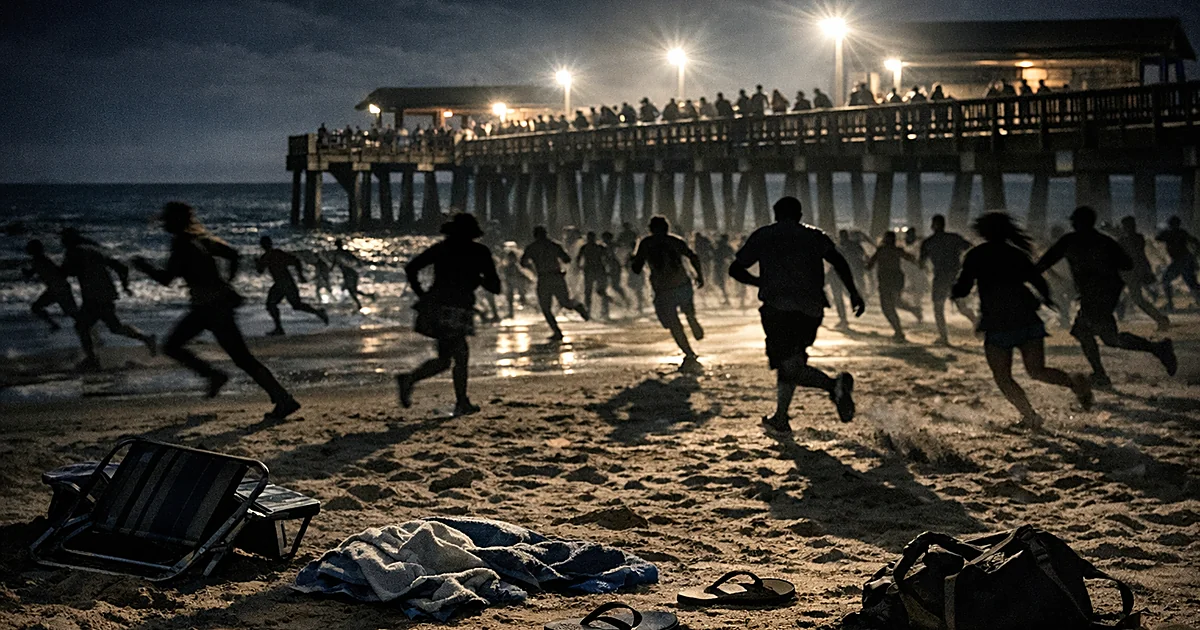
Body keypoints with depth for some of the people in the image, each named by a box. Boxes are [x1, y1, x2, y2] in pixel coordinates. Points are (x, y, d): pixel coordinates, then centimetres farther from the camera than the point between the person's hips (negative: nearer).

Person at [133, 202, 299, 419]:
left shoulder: (182, 244, -14)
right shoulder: (199, 238, 11)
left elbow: (165, 278, -18)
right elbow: (232, 254, 13)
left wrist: (144, 266, -2)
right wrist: (227, 281, 20)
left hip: (213, 307, -9)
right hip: (204, 307, 9)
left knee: (242, 359, -7)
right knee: (171, 346, 14)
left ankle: (284, 401, -6)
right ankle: (213, 375, 14)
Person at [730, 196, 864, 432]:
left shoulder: (762, 236, 16)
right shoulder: (814, 236, 18)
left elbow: (735, 269, 15)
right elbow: (838, 261, 0)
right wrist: (853, 292, -2)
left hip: (778, 306, -4)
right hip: (812, 309, 4)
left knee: (790, 366, -8)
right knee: (791, 360, 21)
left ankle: (833, 384, -34)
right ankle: (780, 418, 25)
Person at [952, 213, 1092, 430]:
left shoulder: (976, 255, 3)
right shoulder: (1016, 254, 14)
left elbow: (962, 290, 0)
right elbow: (1040, 283, 14)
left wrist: (954, 290, 23)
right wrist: (1045, 299, 35)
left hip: (998, 324, -4)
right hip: (1028, 320, 4)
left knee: (1003, 378, 8)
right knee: (1037, 371, 11)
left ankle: (1030, 416, -10)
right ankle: (1073, 381, -16)